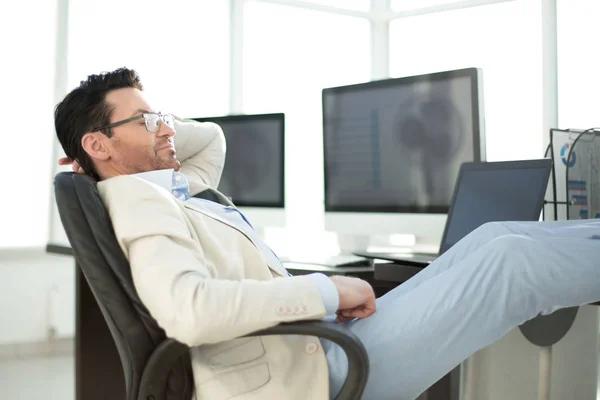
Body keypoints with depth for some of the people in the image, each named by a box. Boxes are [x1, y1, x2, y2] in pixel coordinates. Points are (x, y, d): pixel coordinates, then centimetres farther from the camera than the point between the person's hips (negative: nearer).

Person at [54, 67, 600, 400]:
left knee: (492, 236, 10)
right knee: (509, 258, -4)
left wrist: (148, 134, 18)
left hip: (324, 339, 10)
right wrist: (325, 290, -25)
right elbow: (187, 311, -32)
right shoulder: (139, 199, -15)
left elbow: (211, 136, 35)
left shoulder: (178, 189, 15)